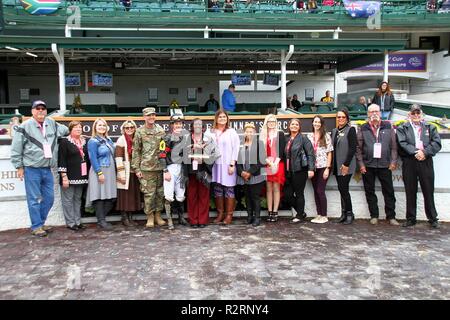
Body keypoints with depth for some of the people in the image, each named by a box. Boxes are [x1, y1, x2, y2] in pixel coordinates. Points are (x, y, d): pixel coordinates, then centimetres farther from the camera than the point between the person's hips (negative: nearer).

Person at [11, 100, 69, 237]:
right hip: (32, 169, -6)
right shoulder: (24, 127, -7)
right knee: (34, 199, 1)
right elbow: (16, 149, -4)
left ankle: (41, 223, 27)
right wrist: (19, 166, -4)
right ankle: (36, 227, 11)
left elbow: (65, 130, 30)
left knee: (49, 198, 11)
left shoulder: (52, 123, 9)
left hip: (47, 169, 6)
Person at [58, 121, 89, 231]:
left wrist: (87, 174, 13)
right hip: (69, 176, -6)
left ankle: (77, 221, 20)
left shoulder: (84, 141, 12)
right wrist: (64, 176, -16)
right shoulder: (65, 141, -6)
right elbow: (61, 160, -11)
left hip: (81, 176, 6)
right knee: (68, 199, 1)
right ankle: (70, 222, 9)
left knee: (78, 199, 12)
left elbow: (87, 158, 18)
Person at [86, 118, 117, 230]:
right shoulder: (93, 141, -6)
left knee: (111, 198, 5)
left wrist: (114, 171, 16)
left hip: (110, 172, 7)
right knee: (100, 196, -4)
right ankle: (101, 221, 4)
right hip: (99, 171, -7)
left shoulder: (109, 140, 16)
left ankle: (101, 218, 17)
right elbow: (93, 158, -13)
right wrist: (99, 173, -19)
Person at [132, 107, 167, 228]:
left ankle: (158, 215, 21)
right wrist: (136, 168, -3)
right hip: (146, 168, -3)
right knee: (149, 193, -1)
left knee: (160, 192, 8)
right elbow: (136, 151, 1)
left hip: (160, 167, 3)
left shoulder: (161, 131, 9)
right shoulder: (139, 132, 1)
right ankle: (150, 217, 12)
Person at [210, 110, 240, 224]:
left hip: (227, 165, -3)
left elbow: (235, 148, -2)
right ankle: (220, 213, 17)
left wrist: (232, 164, -8)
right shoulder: (212, 133, 7)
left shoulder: (232, 132, 1)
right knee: (217, 189, 6)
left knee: (229, 189, 0)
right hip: (216, 165, 3)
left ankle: (229, 214, 8)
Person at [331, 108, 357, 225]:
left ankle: (349, 213, 5)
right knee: (341, 189, 8)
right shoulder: (334, 131, 14)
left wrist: (346, 164, -16)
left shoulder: (350, 130, -4)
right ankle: (344, 213, 14)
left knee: (343, 189, -8)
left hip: (346, 166, -6)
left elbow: (353, 148, -11)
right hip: (337, 166, 6)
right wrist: (332, 164, 9)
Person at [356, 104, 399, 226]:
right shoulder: (363, 129, 5)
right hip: (368, 165, 0)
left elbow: (393, 145, 6)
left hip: (385, 165, 0)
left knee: (389, 192, 3)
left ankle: (391, 217, 12)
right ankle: (374, 216, 17)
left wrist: (393, 161, -1)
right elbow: (358, 148, 2)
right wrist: (361, 164, -5)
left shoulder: (388, 126, 8)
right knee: (370, 192, 6)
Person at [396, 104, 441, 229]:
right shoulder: (402, 128, 9)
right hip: (409, 164, 0)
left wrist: (424, 152, -14)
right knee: (410, 192, 5)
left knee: (428, 192, 4)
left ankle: (433, 219, 14)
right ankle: (410, 218, 14)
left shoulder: (430, 128, 13)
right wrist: (415, 152, -17)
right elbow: (402, 144, -6)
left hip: (426, 163, 1)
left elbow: (437, 143, 0)